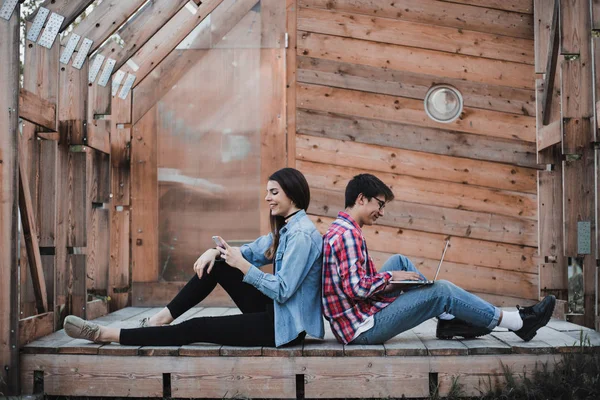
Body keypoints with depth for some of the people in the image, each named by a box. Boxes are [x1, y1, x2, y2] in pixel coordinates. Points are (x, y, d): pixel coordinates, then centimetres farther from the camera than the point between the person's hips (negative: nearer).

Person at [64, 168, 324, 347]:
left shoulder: (302, 234, -20)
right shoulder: (285, 229, 12)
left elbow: (282, 291, -25)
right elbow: (252, 250, 17)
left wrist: (241, 264, -24)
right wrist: (217, 251, -2)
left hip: (285, 325, -9)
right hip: (274, 310, 9)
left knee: (195, 328, -9)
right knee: (214, 266, 6)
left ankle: (107, 335, -3)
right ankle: (163, 317, 7)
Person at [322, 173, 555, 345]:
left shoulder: (339, 230, 13)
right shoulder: (348, 234, -18)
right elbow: (356, 288, -27)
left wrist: (392, 278, 8)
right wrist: (390, 276, -12)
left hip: (352, 320, 10)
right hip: (363, 329, -10)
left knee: (399, 261, 15)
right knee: (442, 291, -7)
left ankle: (448, 319, 13)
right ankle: (517, 322, 6)